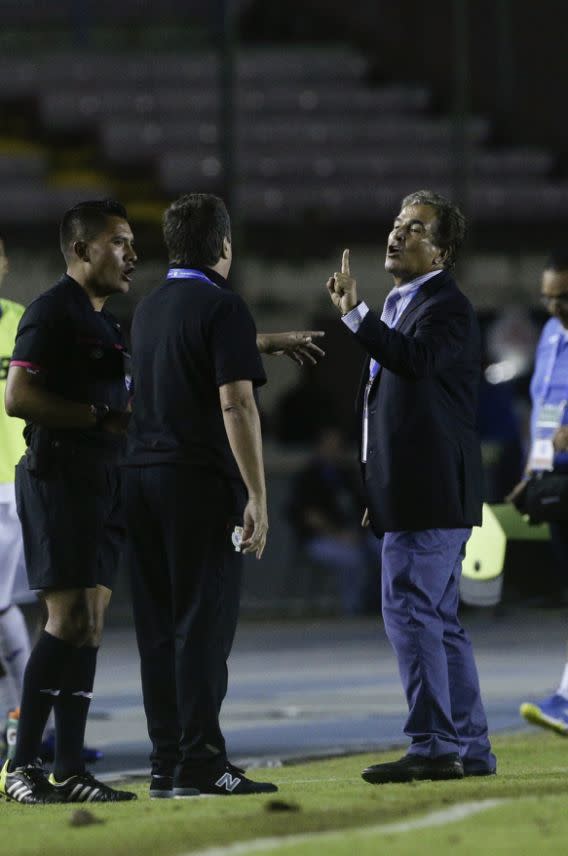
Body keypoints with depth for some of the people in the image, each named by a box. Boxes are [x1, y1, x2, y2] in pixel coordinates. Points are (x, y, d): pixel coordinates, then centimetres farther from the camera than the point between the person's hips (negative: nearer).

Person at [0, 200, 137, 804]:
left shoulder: (103, 321, 20)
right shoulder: (53, 311, -9)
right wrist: (103, 415, -17)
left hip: (100, 482, 9)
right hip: (59, 476, -9)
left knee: (89, 623, 6)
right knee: (70, 618, -14)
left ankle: (69, 770, 7)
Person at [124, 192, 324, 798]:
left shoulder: (150, 308, 14)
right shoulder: (222, 307, -9)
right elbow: (236, 404, -17)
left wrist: (271, 342, 47)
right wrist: (257, 496, -16)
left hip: (141, 476, 7)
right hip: (200, 480, -7)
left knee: (158, 628, 8)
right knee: (203, 623, -5)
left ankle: (166, 763, 8)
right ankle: (201, 763, -8)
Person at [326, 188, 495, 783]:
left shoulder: (446, 305, -10)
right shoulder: (400, 304, 21)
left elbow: (417, 358, -31)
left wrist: (355, 314, -34)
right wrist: (379, 492, 24)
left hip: (432, 490, -10)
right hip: (412, 493, 10)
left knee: (410, 611, -13)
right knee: (436, 620, 12)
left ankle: (434, 745, -12)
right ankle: (469, 749, 16)